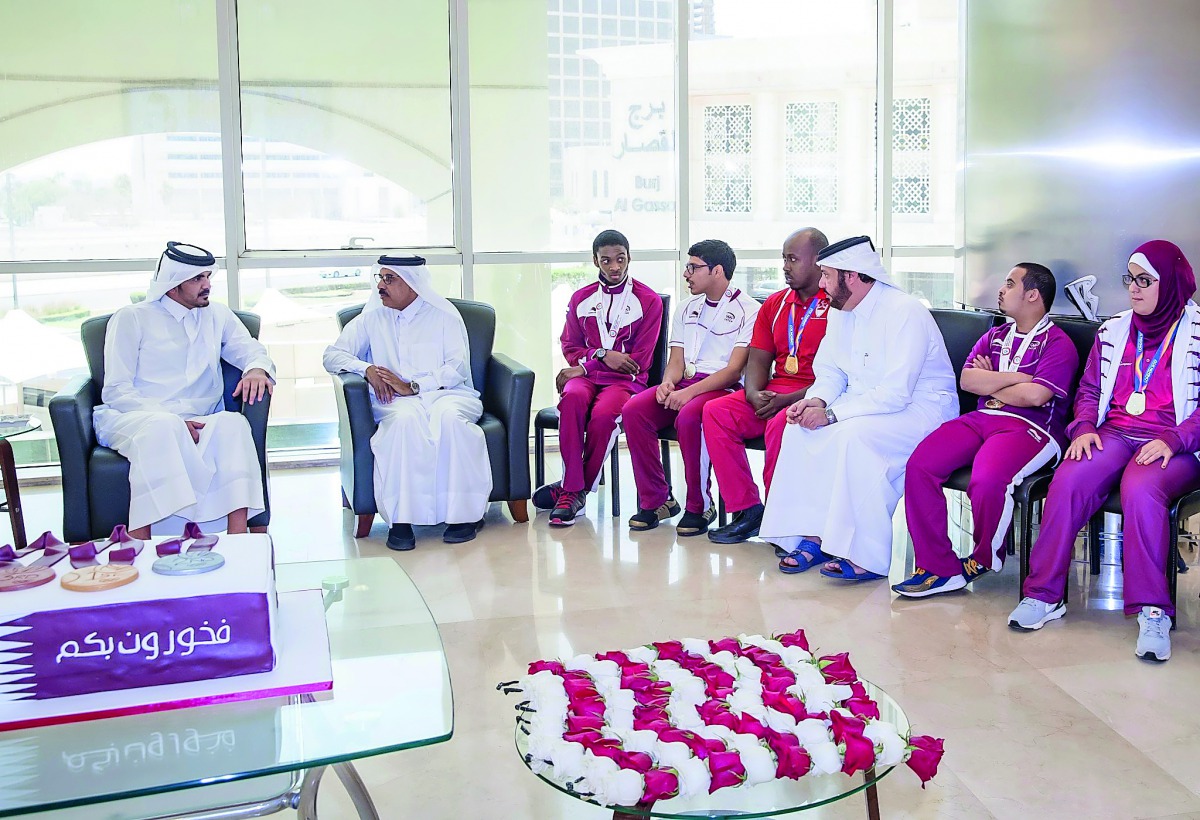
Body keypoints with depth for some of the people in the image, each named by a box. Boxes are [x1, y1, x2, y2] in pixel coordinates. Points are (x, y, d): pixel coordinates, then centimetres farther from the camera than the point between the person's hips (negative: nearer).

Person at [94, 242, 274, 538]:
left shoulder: (218, 315, 20)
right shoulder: (131, 319, 7)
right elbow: (116, 392, -1)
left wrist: (257, 370, -10)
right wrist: (172, 420, -17)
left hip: (198, 424, 3)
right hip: (131, 420, -3)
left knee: (233, 423, -32)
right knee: (163, 426, -39)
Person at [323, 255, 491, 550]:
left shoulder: (443, 315, 12)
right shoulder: (372, 319, 20)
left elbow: (459, 366, -1)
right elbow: (332, 355, 15)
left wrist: (413, 386, -12)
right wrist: (366, 369, -6)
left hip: (447, 394, -1)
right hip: (396, 402, 1)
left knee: (448, 416, -37)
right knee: (406, 418, -37)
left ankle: (463, 513, -30)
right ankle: (400, 519, -36)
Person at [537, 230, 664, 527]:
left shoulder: (649, 300, 5)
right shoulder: (581, 298, 16)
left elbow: (640, 359, -2)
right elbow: (570, 347, 14)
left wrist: (585, 366, -6)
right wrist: (602, 354, -7)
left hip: (625, 380, -2)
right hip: (586, 376, 3)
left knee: (604, 413, -36)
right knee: (573, 397, -34)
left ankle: (572, 488, -18)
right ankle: (574, 489, -32)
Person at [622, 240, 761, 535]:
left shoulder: (748, 310, -2)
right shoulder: (687, 308, 20)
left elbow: (735, 369, -11)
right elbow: (677, 360, 16)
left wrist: (690, 392, -21)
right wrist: (668, 382, -8)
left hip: (723, 389, -6)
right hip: (684, 385, 6)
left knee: (688, 416, -36)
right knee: (634, 409, -20)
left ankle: (699, 506, -18)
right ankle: (656, 499, -10)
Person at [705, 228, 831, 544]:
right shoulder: (775, 304, 17)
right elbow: (758, 359, 14)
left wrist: (788, 400, -21)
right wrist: (755, 395, -8)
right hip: (773, 395, 7)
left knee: (781, 424, -36)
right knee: (716, 412, -14)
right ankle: (746, 509, -10)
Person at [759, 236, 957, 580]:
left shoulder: (904, 312, -21)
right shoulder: (841, 312, 7)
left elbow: (896, 394, -27)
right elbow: (830, 371, 13)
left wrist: (832, 413, -27)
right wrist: (817, 400, -11)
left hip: (919, 408, -8)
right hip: (866, 408, 9)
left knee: (853, 434, -34)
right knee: (801, 427, -12)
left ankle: (867, 558, -26)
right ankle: (815, 537, -10)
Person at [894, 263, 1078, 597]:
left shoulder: (1059, 344, 4)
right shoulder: (994, 337, 25)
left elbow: (1035, 396, -13)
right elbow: (967, 380, 8)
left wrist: (990, 384, 3)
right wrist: (1018, 377, -2)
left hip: (1030, 427, -6)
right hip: (981, 419, 6)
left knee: (987, 480, -36)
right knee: (919, 466, -20)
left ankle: (984, 559, -4)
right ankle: (939, 568, -16)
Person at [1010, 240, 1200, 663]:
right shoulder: (1113, 331, 18)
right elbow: (1088, 390, 18)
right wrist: (1084, 427, -1)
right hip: (1114, 434, 4)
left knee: (1141, 491, -37)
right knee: (1068, 481, -27)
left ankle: (1152, 611, -29)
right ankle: (1044, 594, -22)